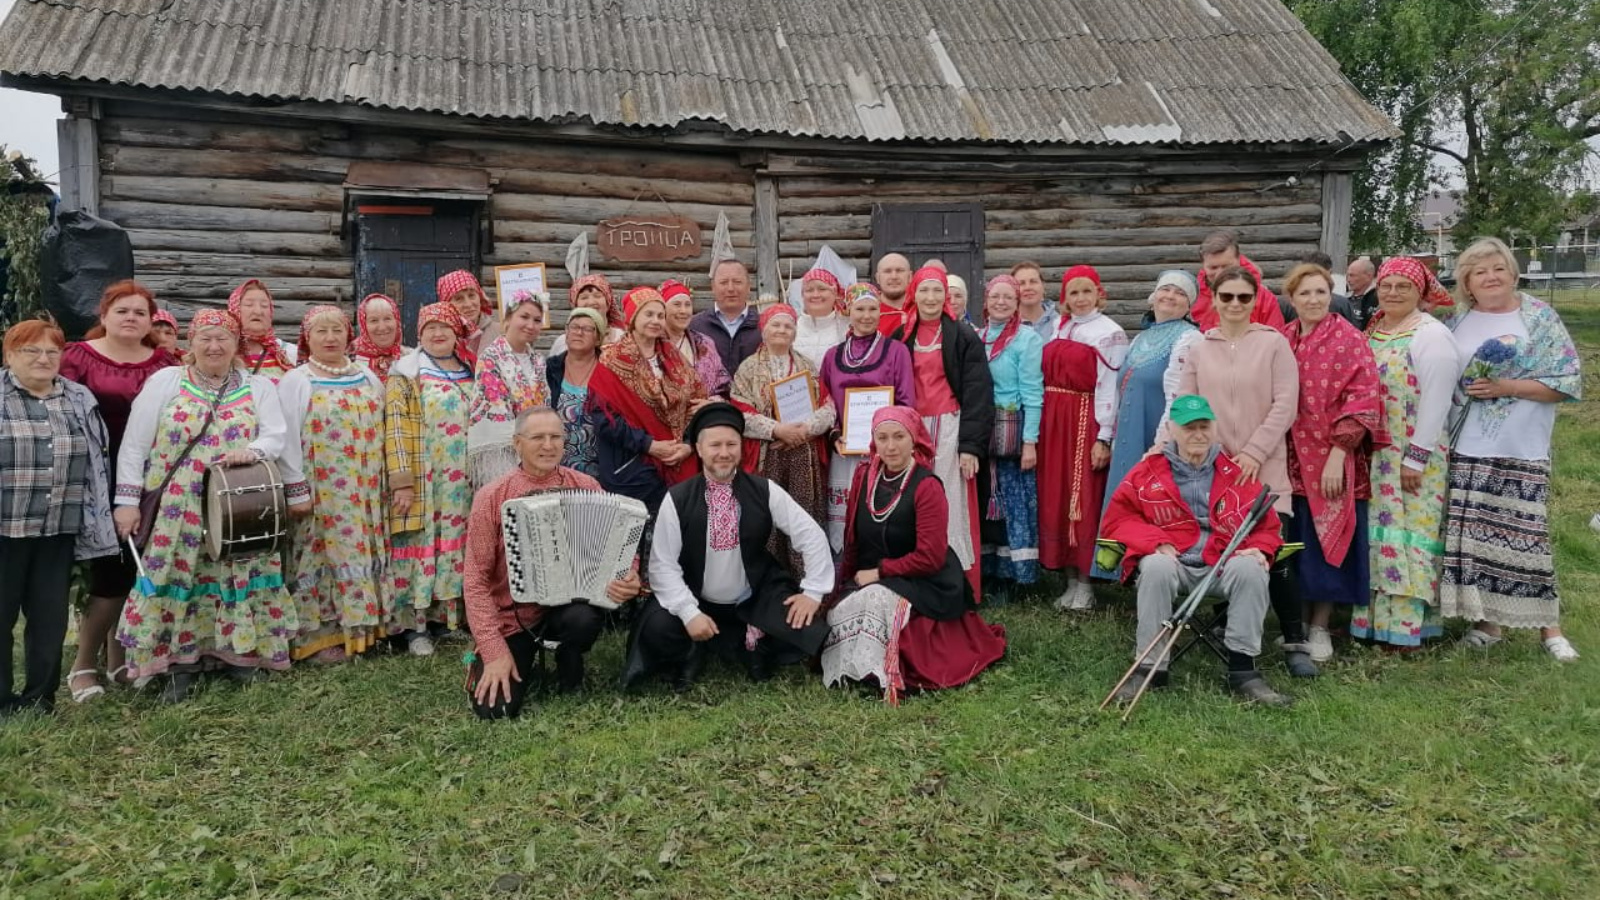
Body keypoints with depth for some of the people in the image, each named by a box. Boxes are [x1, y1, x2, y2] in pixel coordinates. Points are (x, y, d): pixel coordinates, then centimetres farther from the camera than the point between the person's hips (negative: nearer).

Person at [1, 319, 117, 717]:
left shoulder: (79, 400, 12)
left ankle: (39, 700, 19)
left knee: (51, 617, 8)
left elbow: (96, 462, 16)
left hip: (59, 531, 3)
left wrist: (96, 518, 13)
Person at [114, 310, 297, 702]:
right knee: (176, 578, -1)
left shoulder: (258, 387, 9)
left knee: (236, 578, 4)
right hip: (177, 510, -1)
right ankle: (179, 664, 9)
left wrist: (252, 451, -22)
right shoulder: (165, 381, 4)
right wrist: (127, 499, -5)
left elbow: (277, 436, 1)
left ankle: (238, 653, 17)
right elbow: (134, 443, 1)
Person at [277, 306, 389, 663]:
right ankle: (318, 635, 7)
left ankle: (363, 625, 19)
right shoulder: (295, 382, -2)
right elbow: (288, 439, -7)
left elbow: (382, 431, 15)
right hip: (321, 492, -5)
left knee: (364, 551, 8)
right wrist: (295, 489, -12)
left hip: (366, 492, 5)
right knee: (322, 555, -1)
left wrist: (387, 480, 11)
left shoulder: (368, 378, 13)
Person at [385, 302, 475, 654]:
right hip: (422, 480, -5)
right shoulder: (406, 373, -2)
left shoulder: (469, 373, 13)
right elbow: (396, 428, -10)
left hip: (461, 481, 5)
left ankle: (450, 613, 18)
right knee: (420, 547, -3)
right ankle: (415, 625, 3)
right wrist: (401, 481, -18)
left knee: (456, 545, 9)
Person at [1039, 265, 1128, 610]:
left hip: (1085, 421, -6)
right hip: (1053, 421, 6)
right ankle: (1070, 579, 16)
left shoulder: (1110, 332, -4)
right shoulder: (1058, 330, 15)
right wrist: (1037, 431, 10)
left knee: (1084, 501, -3)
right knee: (1055, 499, 6)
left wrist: (1103, 438, -15)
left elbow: (1110, 387, -10)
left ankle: (1085, 583, 6)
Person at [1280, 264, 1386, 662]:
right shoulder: (1282, 341, 8)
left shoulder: (1349, 340, -7)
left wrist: (1338, 454, -17)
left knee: (1325, 538, 3)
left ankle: (1320, 626, 15)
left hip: (1330, 461, -4)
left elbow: (1362, 400, -12)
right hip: (1290, 459, 4)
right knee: (1293, 540, 9)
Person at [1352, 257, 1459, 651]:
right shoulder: (1370, 330, 10)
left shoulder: (1430, 334, -11)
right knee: (1374, 533, 10)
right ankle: (1371, 616, 18)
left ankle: (1405, 625, 5)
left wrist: (1416, 457, -17)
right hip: (1373, 455, 7)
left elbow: (1435, 401, -15)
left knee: (1406, 534, -2)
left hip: (1412, 458, -7)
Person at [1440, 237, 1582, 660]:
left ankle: (1548, 625, 11)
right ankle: (1487, 621, 18)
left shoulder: (1540, 318, -1)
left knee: (1525, 533, -3)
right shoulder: (1457, 323, 9)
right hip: (1465, 450, 3)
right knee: (1474, 535, 6)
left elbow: (1567, 382, -6)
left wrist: (1506, 387, -14)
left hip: (1521, 451, -3)